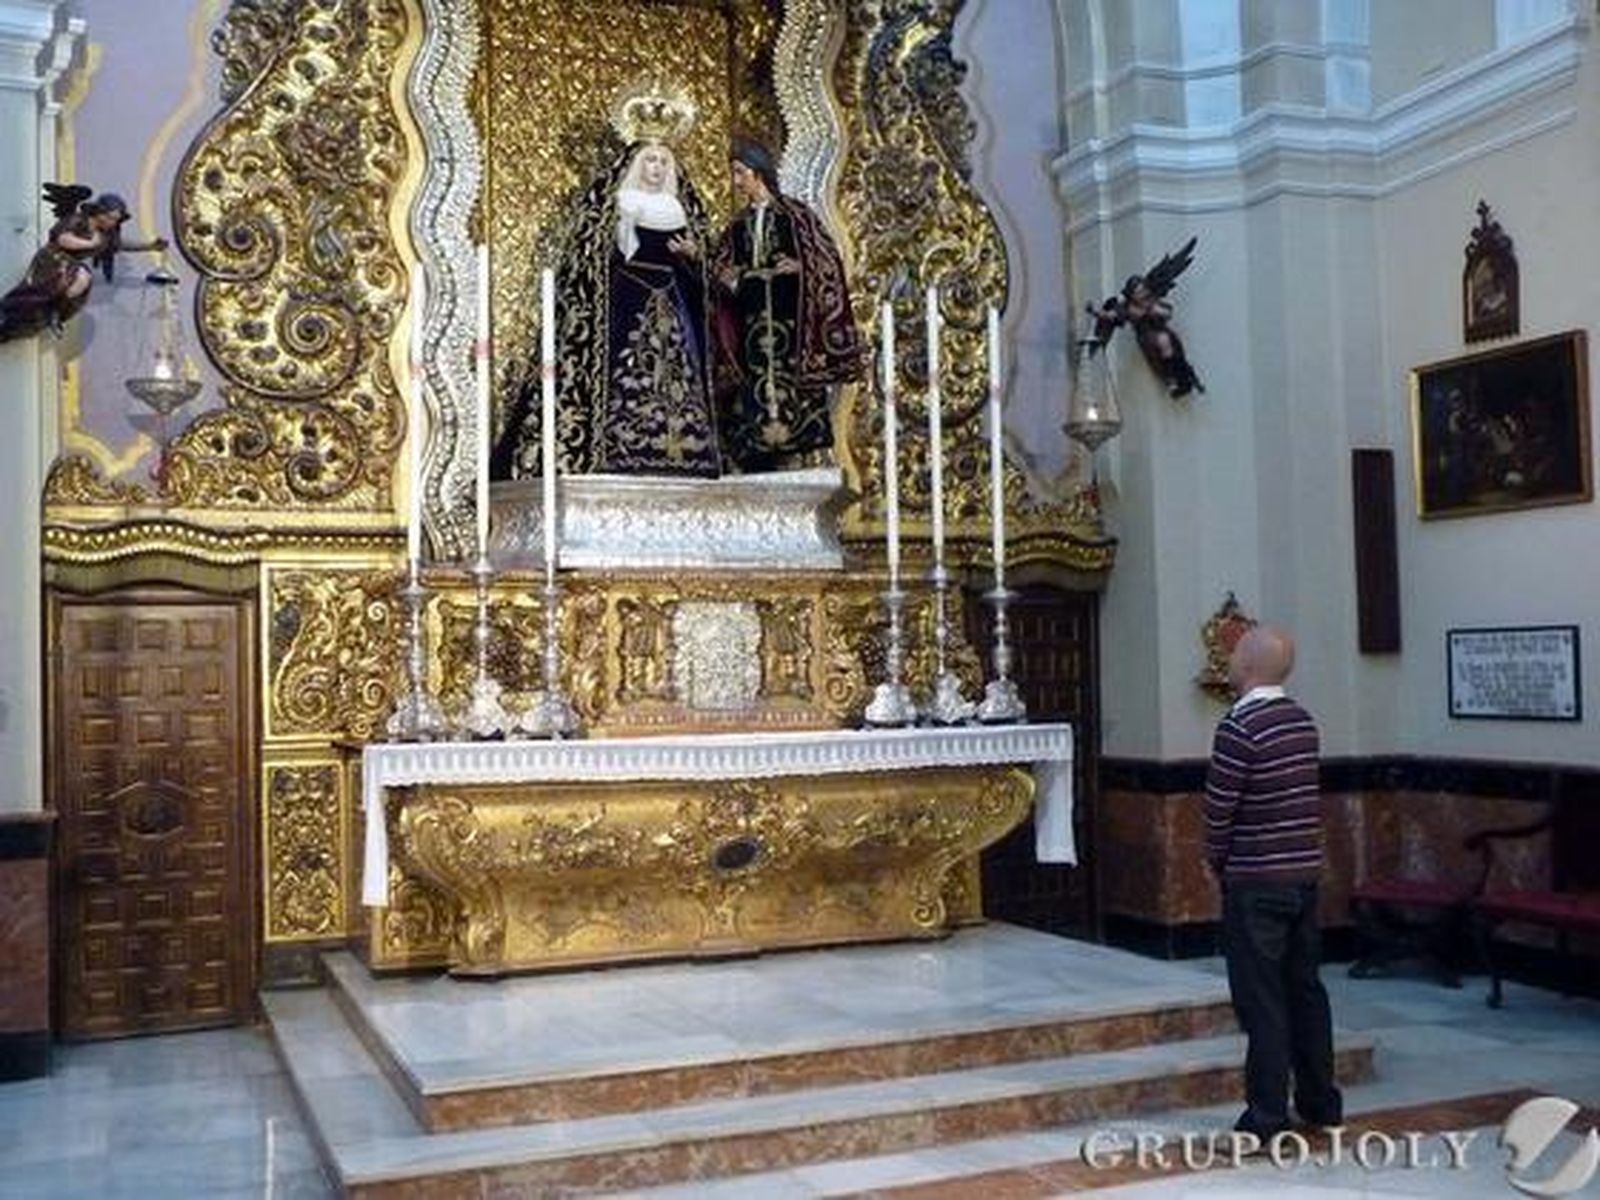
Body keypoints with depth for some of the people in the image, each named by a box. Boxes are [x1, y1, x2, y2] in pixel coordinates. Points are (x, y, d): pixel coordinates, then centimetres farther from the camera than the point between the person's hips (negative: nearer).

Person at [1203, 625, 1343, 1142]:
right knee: (1305, 987, 16)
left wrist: (1217, 860, 3)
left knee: (1261, 998, 0)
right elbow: (1305, 798, 11)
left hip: (1256, 884, -7)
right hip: (1305, 873, 7)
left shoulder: (1239, 726, -17)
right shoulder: (1303, 721, 6)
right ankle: (1321, 1101, 26)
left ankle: (1267, 1115, 5)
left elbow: (1218, 807, -15)